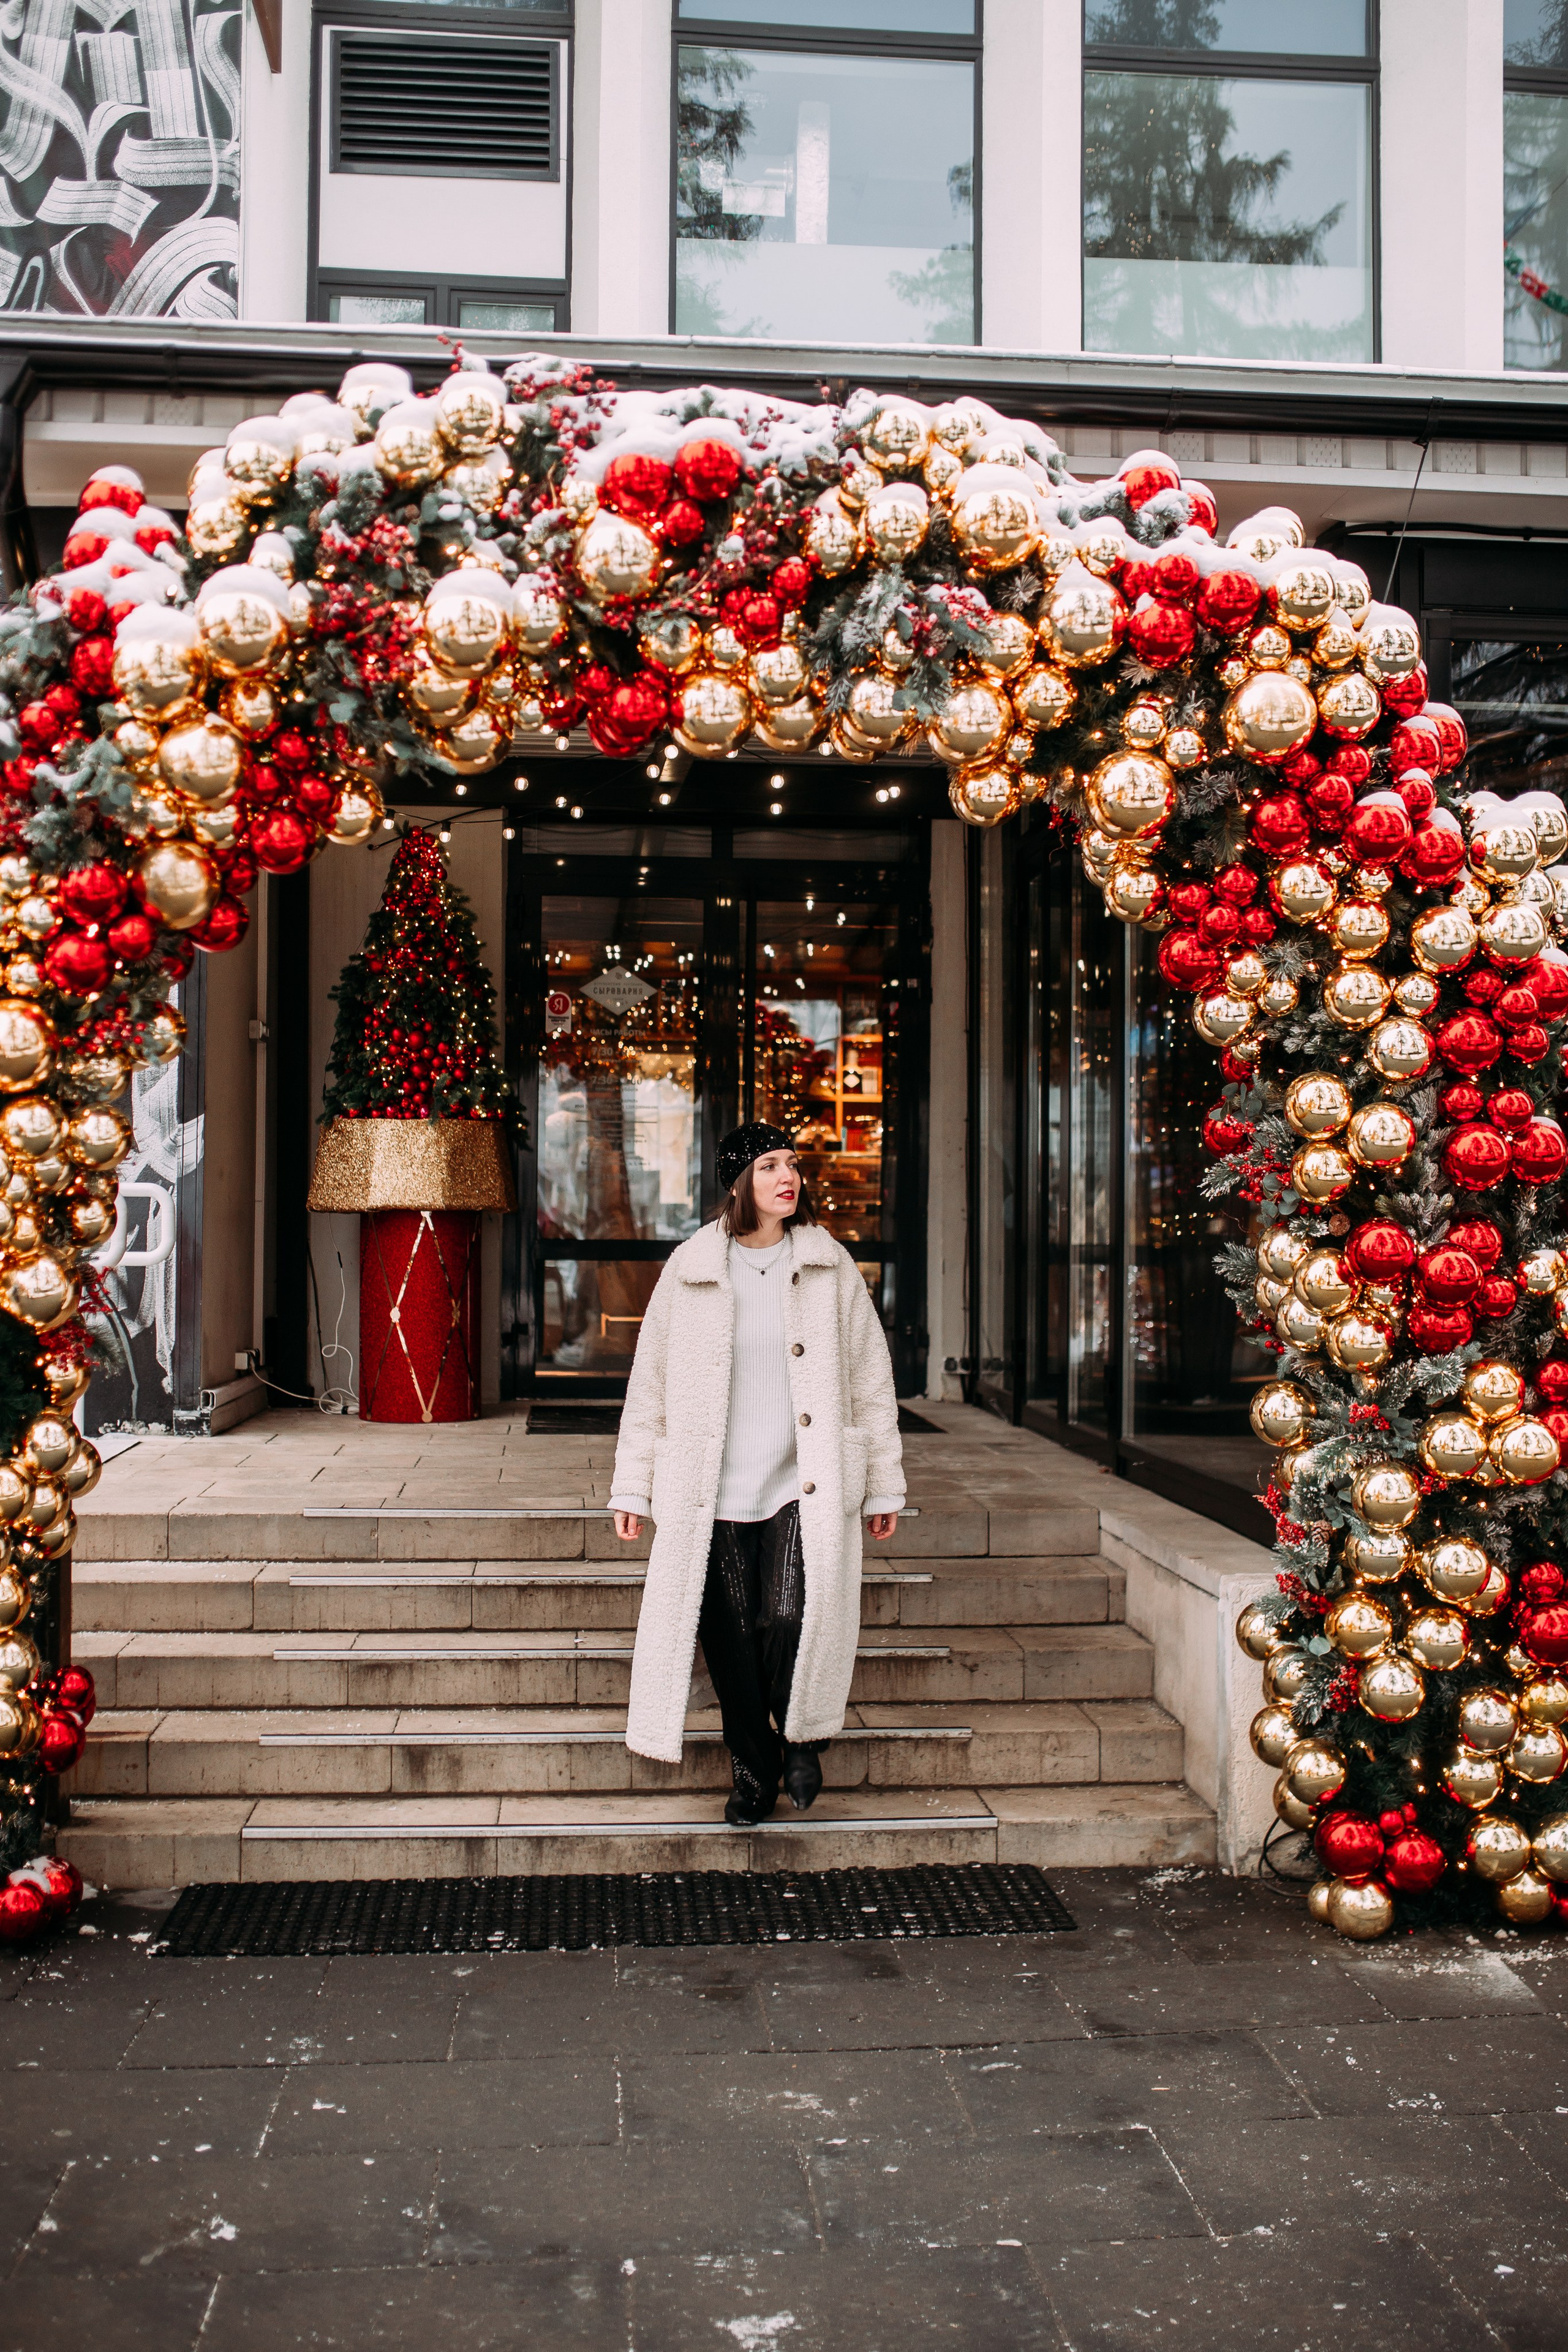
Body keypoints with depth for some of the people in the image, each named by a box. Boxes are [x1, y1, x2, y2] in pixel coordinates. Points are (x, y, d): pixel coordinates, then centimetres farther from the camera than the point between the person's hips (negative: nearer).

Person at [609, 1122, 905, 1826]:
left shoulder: (830, 1266, 5)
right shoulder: (690, 1270, 4)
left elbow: (872, 1380, 9)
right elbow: (649, 1383, 8)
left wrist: (884, 1484, 8)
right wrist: (632, 1487, 8)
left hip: (805, 1488, -1)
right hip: (714, 1496, 1)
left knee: (794, 1621, -15)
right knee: (731, 1640, 3)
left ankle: (801, 1736, 16)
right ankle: (753, 1773, 25)